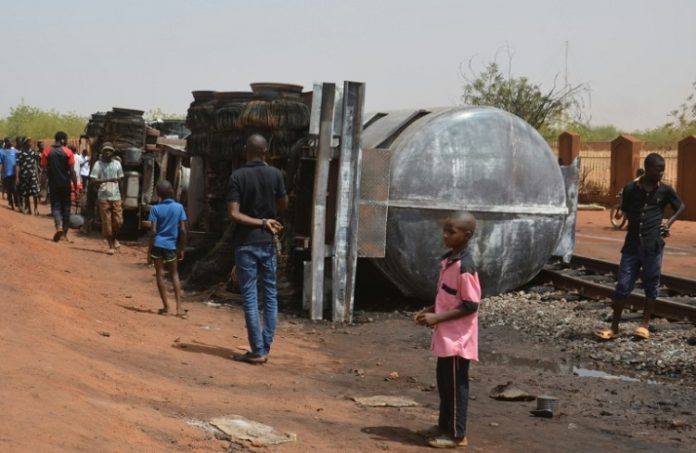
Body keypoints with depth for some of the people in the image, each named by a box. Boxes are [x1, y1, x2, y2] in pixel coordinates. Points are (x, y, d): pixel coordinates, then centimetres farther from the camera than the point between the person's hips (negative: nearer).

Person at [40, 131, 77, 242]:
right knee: (66, 207, 10)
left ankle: (59, 226, -23)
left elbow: (44, 168, -1)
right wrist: (75, 185, -3)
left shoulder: (47, 152, -1)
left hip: (53, 184, 0)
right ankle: (64, 234, 12)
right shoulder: (67, 152, -6)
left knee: (55, 206, 4)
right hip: (65, 184, 0)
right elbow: (72, 171, -8)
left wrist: (45, 183, 12)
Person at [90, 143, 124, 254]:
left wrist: (122, 197, 11)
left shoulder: (117, 164, 8)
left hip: (116, 197, 3)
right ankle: (111, 246, 9)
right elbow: (93, 180, -12)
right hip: (103, 198, -2)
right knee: (106, 222, 0)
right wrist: (107, 180, -25)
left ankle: (114, 239, 26)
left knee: (118, 221, -1)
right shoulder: (98, 164, -3)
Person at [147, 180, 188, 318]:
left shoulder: (156, 209, -6)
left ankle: (166, 307, 10)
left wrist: (149, 250, -5)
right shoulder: (179, 207, -3)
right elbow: (183, 230, -4)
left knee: (160, 275, 8)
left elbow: (153, 231, -10)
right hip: (171, 245, 1)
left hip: (158, 245, -1)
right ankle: (179, 307, 2)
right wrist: (181, 248, 6)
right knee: (174, 274, 13)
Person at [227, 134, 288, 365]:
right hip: (267, 242, 2)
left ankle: (257, 351, 0)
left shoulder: (237, 176, -9)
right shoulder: (275, 174, -2)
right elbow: (283, 204, 11)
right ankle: (265, 347, 12)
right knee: (270, 294, 12)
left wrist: (262, 222, -9)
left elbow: (234, 214, -14)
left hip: (245, 243, -2)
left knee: (250, 297, 1)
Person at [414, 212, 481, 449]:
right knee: (444, 382, 18)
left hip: (458, 338, -9)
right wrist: (429, 311, 5)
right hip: (446, 336, 9)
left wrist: (437, 318, -21)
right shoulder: (447, 260, 8)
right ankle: (445, 426, 30)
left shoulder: (465, 266, -21)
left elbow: (471, 305, -21)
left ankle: (457, 434, 10)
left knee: (455, 384, 0)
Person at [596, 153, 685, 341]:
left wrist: (668, 223, 3)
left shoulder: (665, 190, 0)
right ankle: (614, 327, 8)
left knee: (651, 285, 7)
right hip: (632, 244, 0)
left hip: (653, 245, 0)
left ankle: (645, 324, 19)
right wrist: (638, 225, 3)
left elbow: (680, 207, 16)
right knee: (622, 286, 1)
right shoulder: (630, 189, -1)